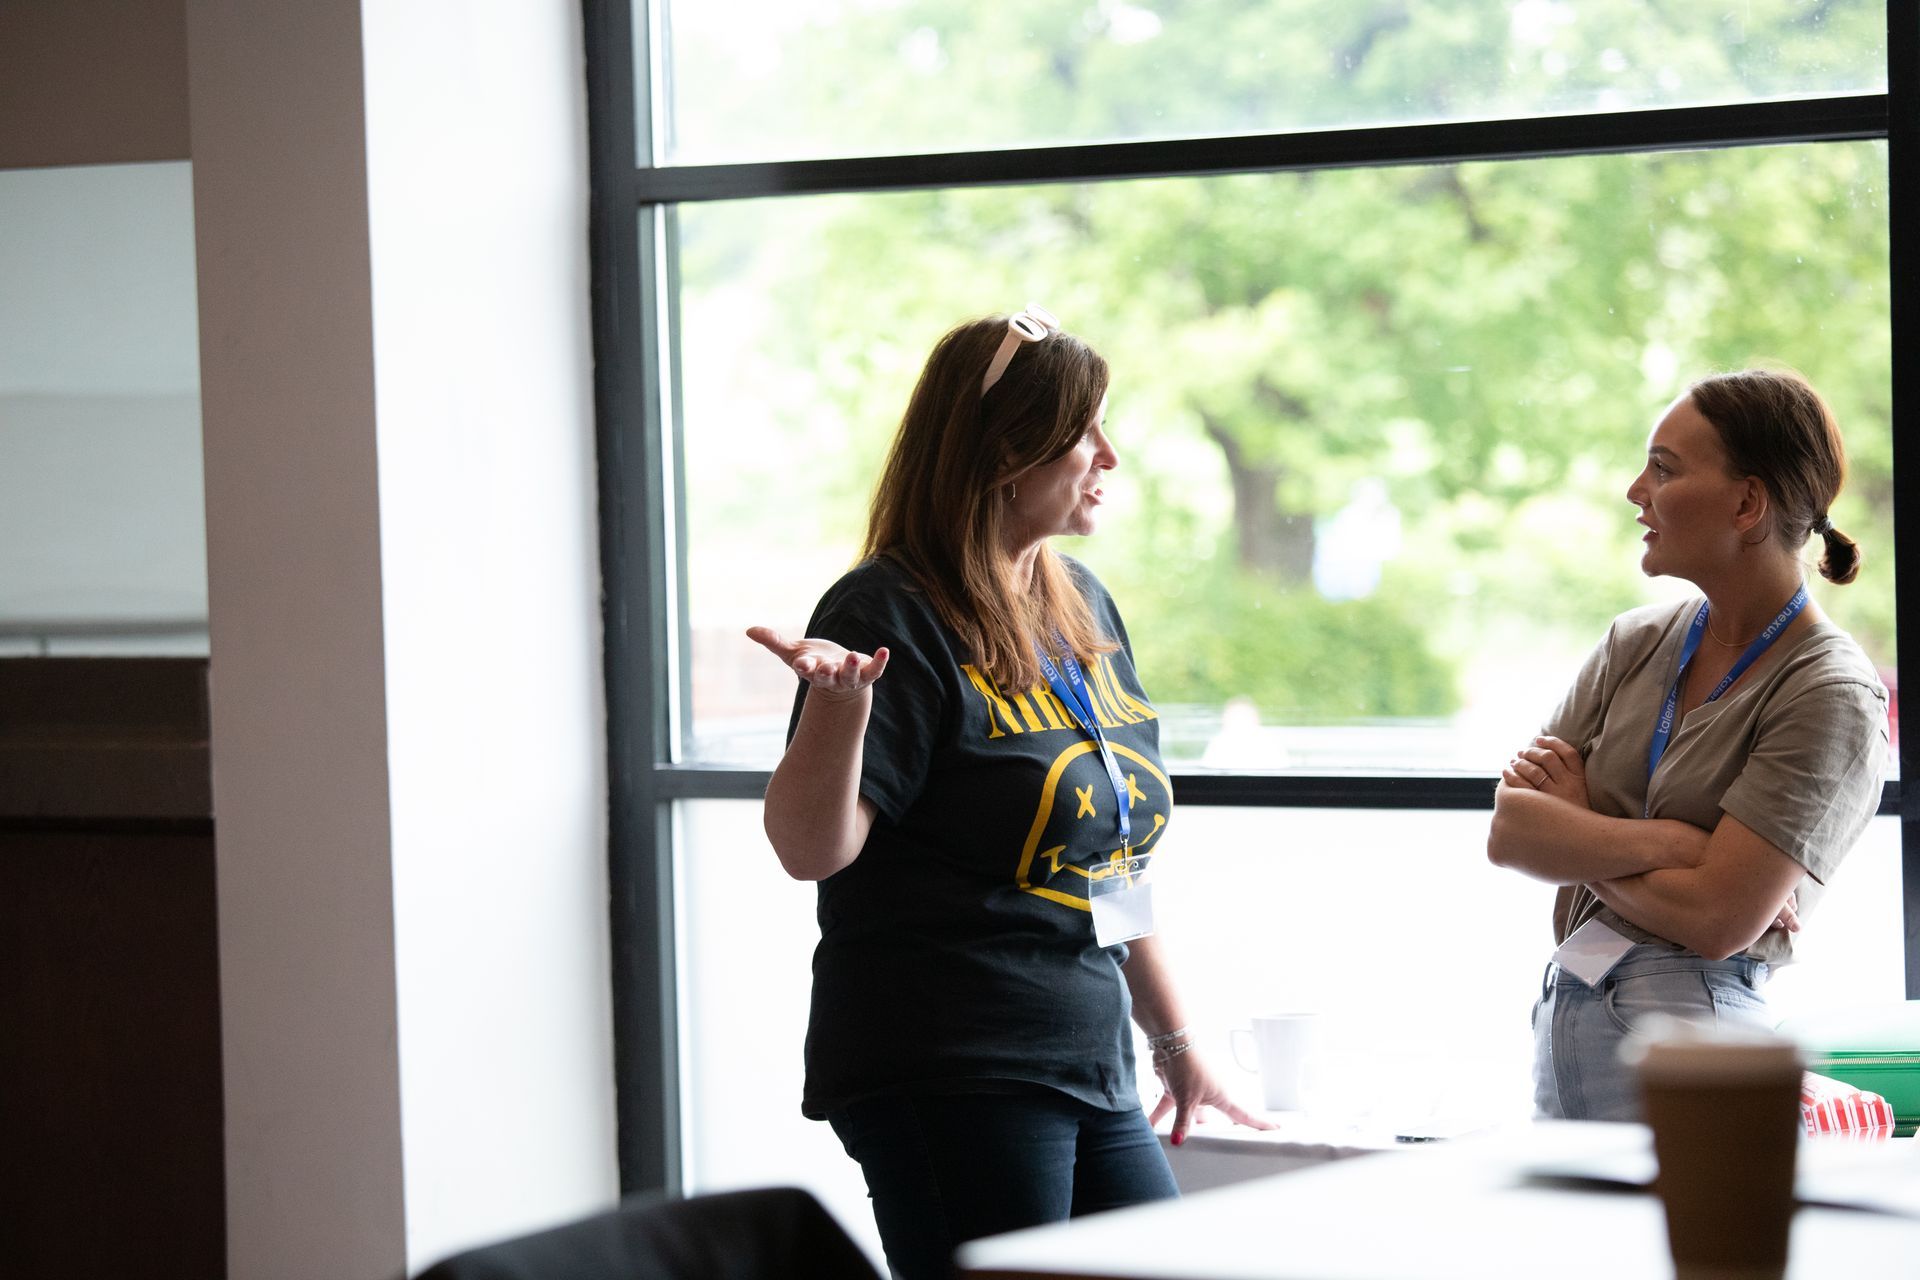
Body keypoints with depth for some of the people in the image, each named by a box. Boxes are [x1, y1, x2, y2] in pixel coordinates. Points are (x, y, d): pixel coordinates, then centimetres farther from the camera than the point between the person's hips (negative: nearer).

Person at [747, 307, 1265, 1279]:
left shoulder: (1082, 606, 14)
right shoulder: (894, 616, -10)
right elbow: (810, 848, -18)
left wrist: (1173, 1037, 25)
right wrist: (839, 704, -36)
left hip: (1092, 1077, 8)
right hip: (947, 1080, -8)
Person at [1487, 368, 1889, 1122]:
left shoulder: (1832, 697, -10)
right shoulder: (1638, 643, 10)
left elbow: (1716, 919, -17)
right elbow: (1507, 834, 1)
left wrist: (1575, 835, -3)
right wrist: (1666, 841, -14)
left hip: (1688, 1032, -6)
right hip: (1562, 1017, 6)